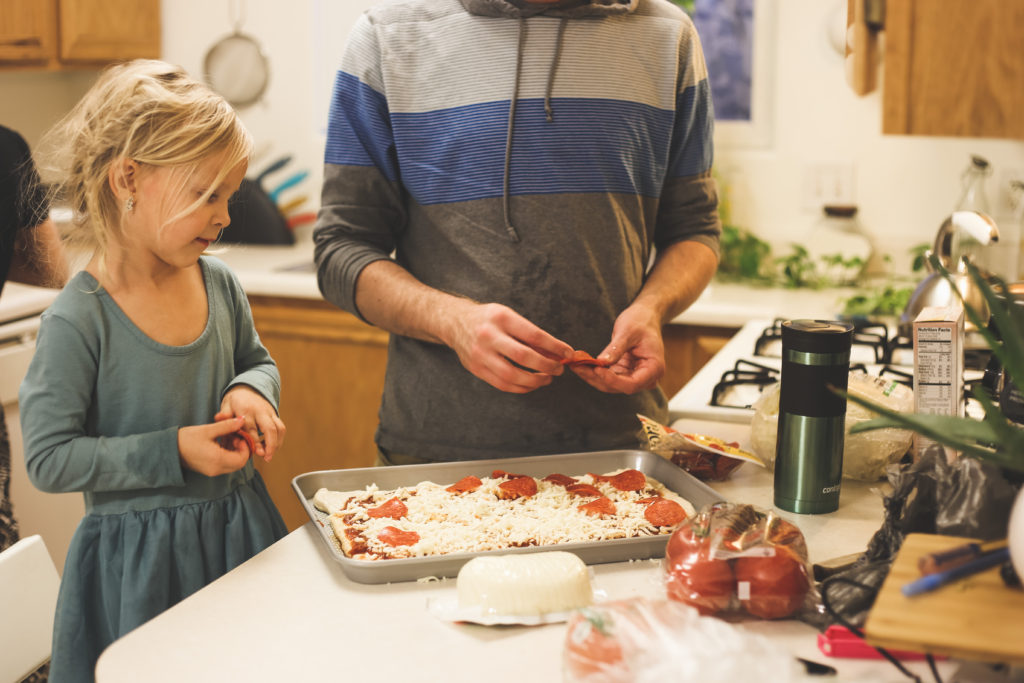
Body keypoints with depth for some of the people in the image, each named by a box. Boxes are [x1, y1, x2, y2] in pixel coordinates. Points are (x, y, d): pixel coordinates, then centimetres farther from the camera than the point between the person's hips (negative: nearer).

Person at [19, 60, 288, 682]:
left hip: (240, 534, 6)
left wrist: (252, 391, -7)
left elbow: (258, 361, 17)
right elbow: (49, 459, -17)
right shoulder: (78, 321, -19)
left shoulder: (219, 284, -1)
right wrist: (173, 452, -22)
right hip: (142, 560, -5)